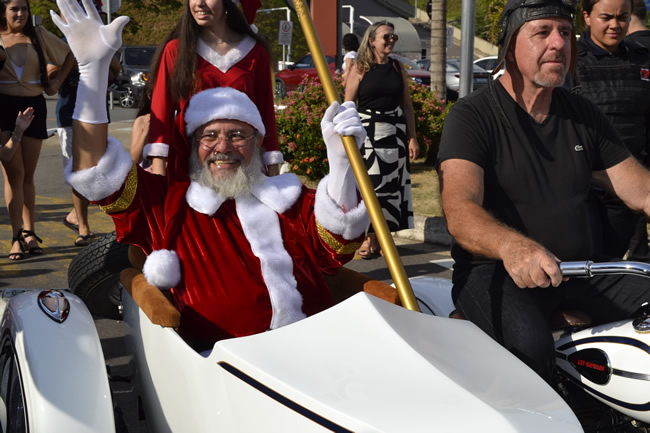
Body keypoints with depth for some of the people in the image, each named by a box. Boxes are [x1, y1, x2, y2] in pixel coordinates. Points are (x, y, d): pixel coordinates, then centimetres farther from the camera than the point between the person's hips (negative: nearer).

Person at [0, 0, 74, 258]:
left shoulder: (39, 36, 5)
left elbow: (69, 55, 17)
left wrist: (57, 83, 9)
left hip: (34, 107, 2)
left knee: (28, 175, 8)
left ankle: (29, 232, 13)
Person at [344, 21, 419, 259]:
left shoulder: (397, 68, 10)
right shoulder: (360, 68, 0)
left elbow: (407, 105, 11)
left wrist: (412, 137, 5)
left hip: (395, 132, 4)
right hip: (367, 132, -3)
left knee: (391, 184, 5)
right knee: (368, 183, -4)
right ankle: (368, 237, 5)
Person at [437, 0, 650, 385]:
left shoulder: (583, 114, 13)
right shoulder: (473, 116, -6)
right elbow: (460, 211, -21)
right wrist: (511, 245, -43)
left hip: (578, 270, 6)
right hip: (494, 268, -5)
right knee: (530, 345, -35)